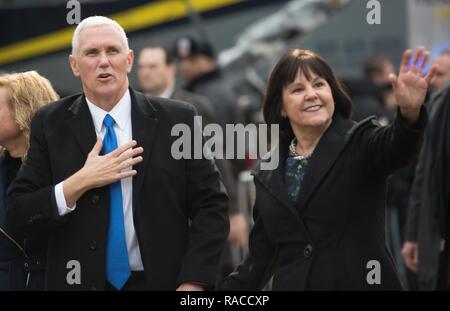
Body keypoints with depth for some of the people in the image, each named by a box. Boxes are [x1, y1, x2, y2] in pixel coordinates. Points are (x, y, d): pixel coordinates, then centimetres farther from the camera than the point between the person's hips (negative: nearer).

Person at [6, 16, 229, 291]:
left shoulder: (176, 120, -5)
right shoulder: (51, 124, -3)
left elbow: (212, 206, -5)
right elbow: (17, 214, -6)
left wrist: (193, 284, -15)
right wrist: (79, 184, -20)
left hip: (162, 282, 0)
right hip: (81, 281, 0)